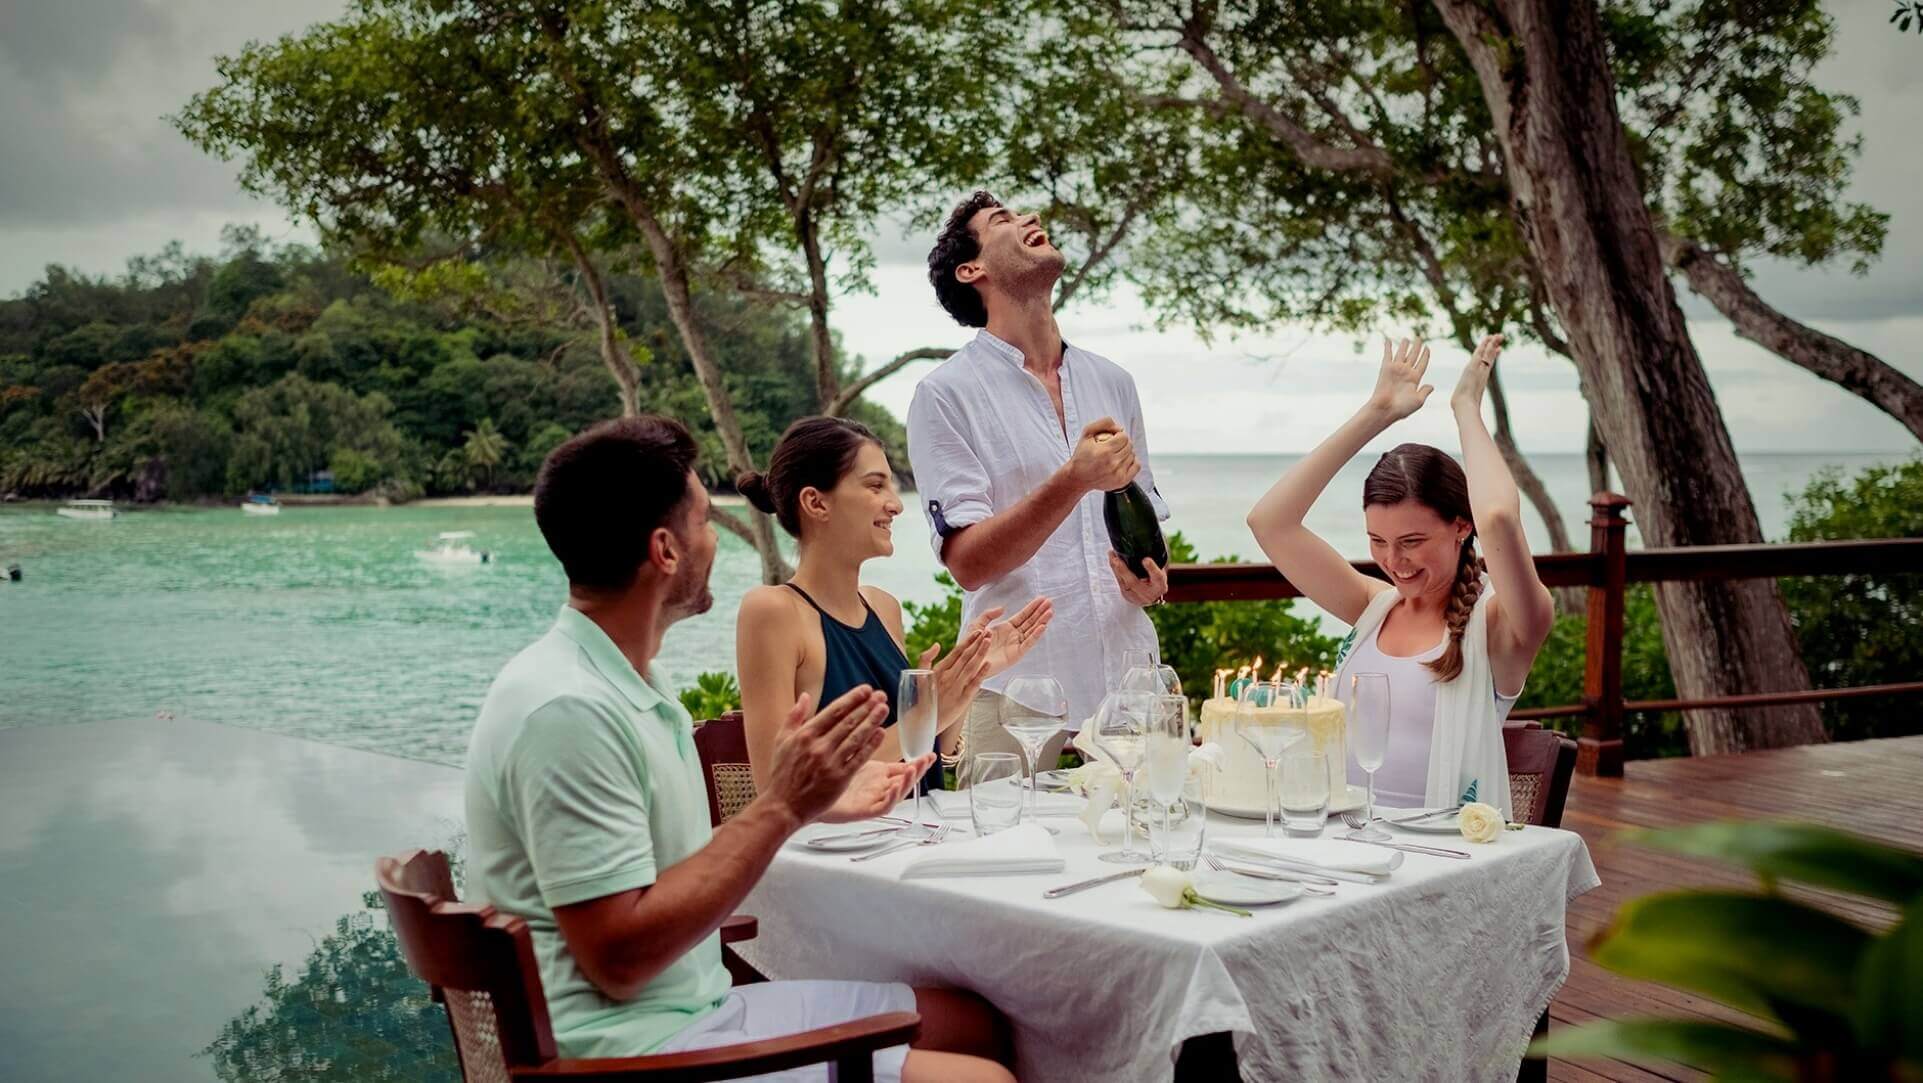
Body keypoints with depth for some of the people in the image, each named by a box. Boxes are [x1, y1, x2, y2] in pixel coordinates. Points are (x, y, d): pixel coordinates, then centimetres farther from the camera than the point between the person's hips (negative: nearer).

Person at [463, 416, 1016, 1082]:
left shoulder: (619, 686, 10)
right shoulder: (569, 710, -21)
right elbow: (619, 958, -23)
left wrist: (814, 805, 11)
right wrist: (781, 808, -20)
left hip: (697, 1006, 9)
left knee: (973, 1023, 9)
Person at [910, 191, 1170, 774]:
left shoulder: (1112, 382, 14)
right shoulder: (946, 393, -4)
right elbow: (968, 562, -12)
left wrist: (1152, 581, 0)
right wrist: (1075, 481, -25)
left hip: (1129, 681, 5)